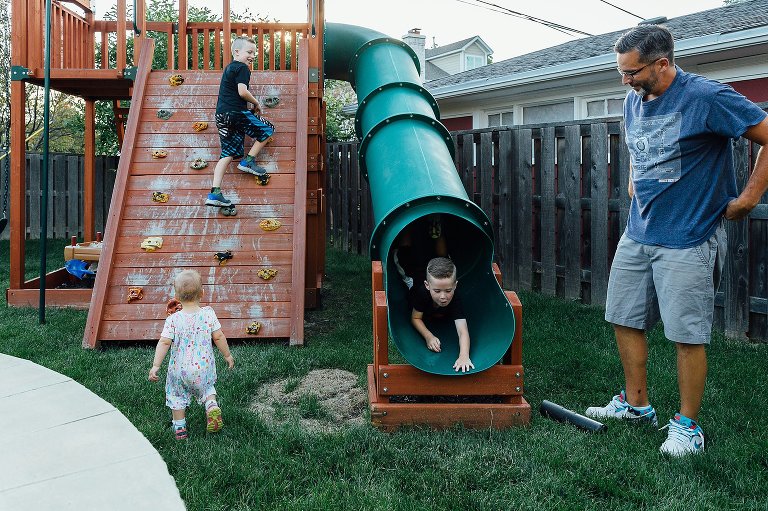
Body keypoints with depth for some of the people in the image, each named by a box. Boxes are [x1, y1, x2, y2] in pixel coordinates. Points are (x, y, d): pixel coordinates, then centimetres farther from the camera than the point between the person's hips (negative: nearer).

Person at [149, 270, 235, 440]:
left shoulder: (173, 319, -13)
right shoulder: (208, 314, -9)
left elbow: (164, 342, -18)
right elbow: (218, 337, -5)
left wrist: (155, 365, -14)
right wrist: (228, 355, 8)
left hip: (179, 369, -1)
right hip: (203, 367, 1)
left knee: (177, 395, 20)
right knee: (206, 386, 28)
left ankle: (179, 428, 26)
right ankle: (212, 406, 2)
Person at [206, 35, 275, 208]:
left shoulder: (229, 68, 24)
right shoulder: (242, 68, -5)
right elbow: (242, 92, -17)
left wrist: (248, 105, 20)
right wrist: (256, 103, 0)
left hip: (222, 116, 9)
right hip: (236, 113, -9)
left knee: (228, 154, 6)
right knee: (267, 129, 8)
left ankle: (215, 192, -1)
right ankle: (249, 160, 6)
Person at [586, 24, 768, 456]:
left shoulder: (707, 97, -15)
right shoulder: (635, 101, 8)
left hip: (688, 240, -7)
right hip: (637, 235, 8)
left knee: (688, 335, -1)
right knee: (625, 320, 12)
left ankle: (687, 425, 15)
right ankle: (637, 405, 29)